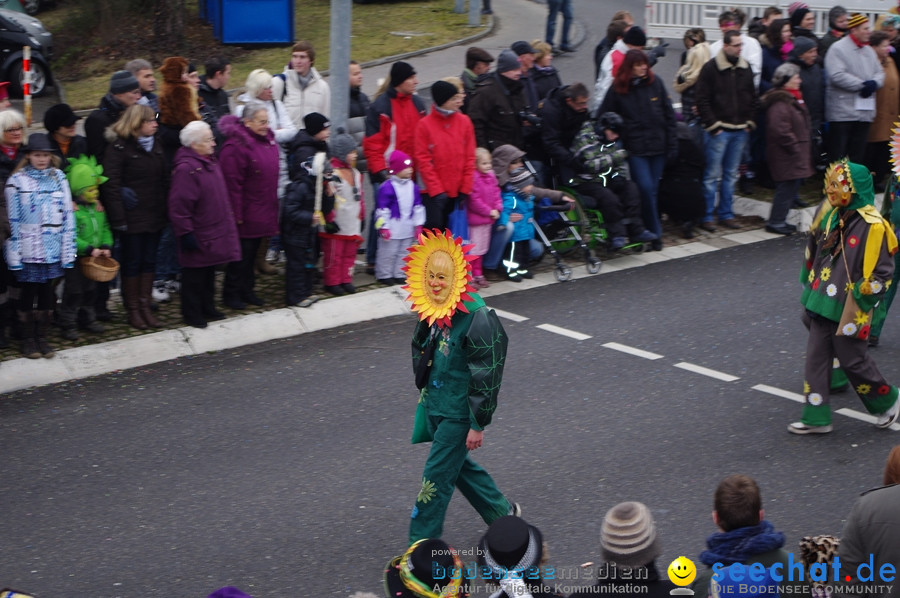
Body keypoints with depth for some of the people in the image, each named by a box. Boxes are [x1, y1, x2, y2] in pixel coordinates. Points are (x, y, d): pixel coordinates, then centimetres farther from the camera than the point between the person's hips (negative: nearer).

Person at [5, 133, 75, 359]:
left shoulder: (58, 178, 3)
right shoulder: (16, 181, -3)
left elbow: (67, 215, 4)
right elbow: (13, 219, -3)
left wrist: (68, 250, 0)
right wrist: (14, 255, -7)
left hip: (52, 248, 2)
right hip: (28, 249, -2)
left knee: (47, 291, 8)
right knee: (28, 292, 5)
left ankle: (42, 336, 20)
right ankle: (28, 338, 17)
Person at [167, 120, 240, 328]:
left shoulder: (209, 161, 9)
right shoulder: (185, 168, -23)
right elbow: (179, 206, -23)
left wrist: (228, 221, 24)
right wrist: (185, 232, -21)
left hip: (214, 232, 9)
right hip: (198, 237, -9)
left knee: (209, 273, 20)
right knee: (194, 276, 3)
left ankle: (207, 309, 33)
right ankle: (191, 313, 15)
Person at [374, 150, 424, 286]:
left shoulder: (413, 187, 6)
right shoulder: (387, 187, -14)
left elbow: (418, 207, 13)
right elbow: (382, 209, -14)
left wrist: (418, 225, 11)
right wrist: (383, 227, -14)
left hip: (408, 228, 6)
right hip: (392, 228, -6)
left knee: (403, 253, 13)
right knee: (388, 252, 2)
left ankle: (399, 274, 23)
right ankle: (384, 275, 13)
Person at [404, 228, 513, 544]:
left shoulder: (477, 318, -24)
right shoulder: (431, 310, 1)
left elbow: (486, 374, -21)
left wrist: (478, 425, -18)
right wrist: (425, 395, 20)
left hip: (459, 412, -9)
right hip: (435, 406, 9)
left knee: (437, 475, -4)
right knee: (458, 464, 21)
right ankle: (502, 512, 40)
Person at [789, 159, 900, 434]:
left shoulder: (871, 226, -18)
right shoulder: (829, 215, 3)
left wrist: (862, 295, -16)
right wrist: (810, 287, 20)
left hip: (849, 309, -7)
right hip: (823, 303, 7)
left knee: (852, 359, 4)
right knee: (816, 358, 7)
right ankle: (816, 418, 15)